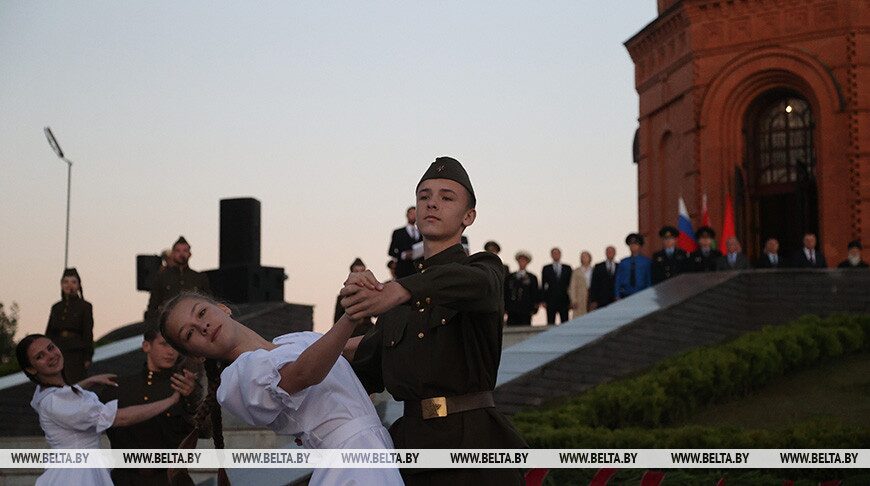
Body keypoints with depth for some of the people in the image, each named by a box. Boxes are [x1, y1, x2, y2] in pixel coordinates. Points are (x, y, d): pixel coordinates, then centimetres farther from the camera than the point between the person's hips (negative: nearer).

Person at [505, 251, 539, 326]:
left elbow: (535, 295, 7)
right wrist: (505, 308, 5)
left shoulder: (532, 278, 10)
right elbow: (505, 293, 14)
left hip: (525, 313, -2)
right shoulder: (510, 277, 15)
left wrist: (534, 309, -3)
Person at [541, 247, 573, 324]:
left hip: (564, 300, 1)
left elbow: (571, 284, 8)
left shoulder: (567, 268, 10)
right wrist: (543, 300, -2)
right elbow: (543, 285, 6)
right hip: (551, 300, -1)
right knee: (550, 323, -2)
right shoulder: (546, 269, 8)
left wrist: (571, 300, 0)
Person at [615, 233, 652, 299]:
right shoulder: (623, 263, 10)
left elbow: (649, 281, 6)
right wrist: (617, 296, 3)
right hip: (625, 295, 1)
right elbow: (618, 280, 12)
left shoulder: (646, 262, 5)